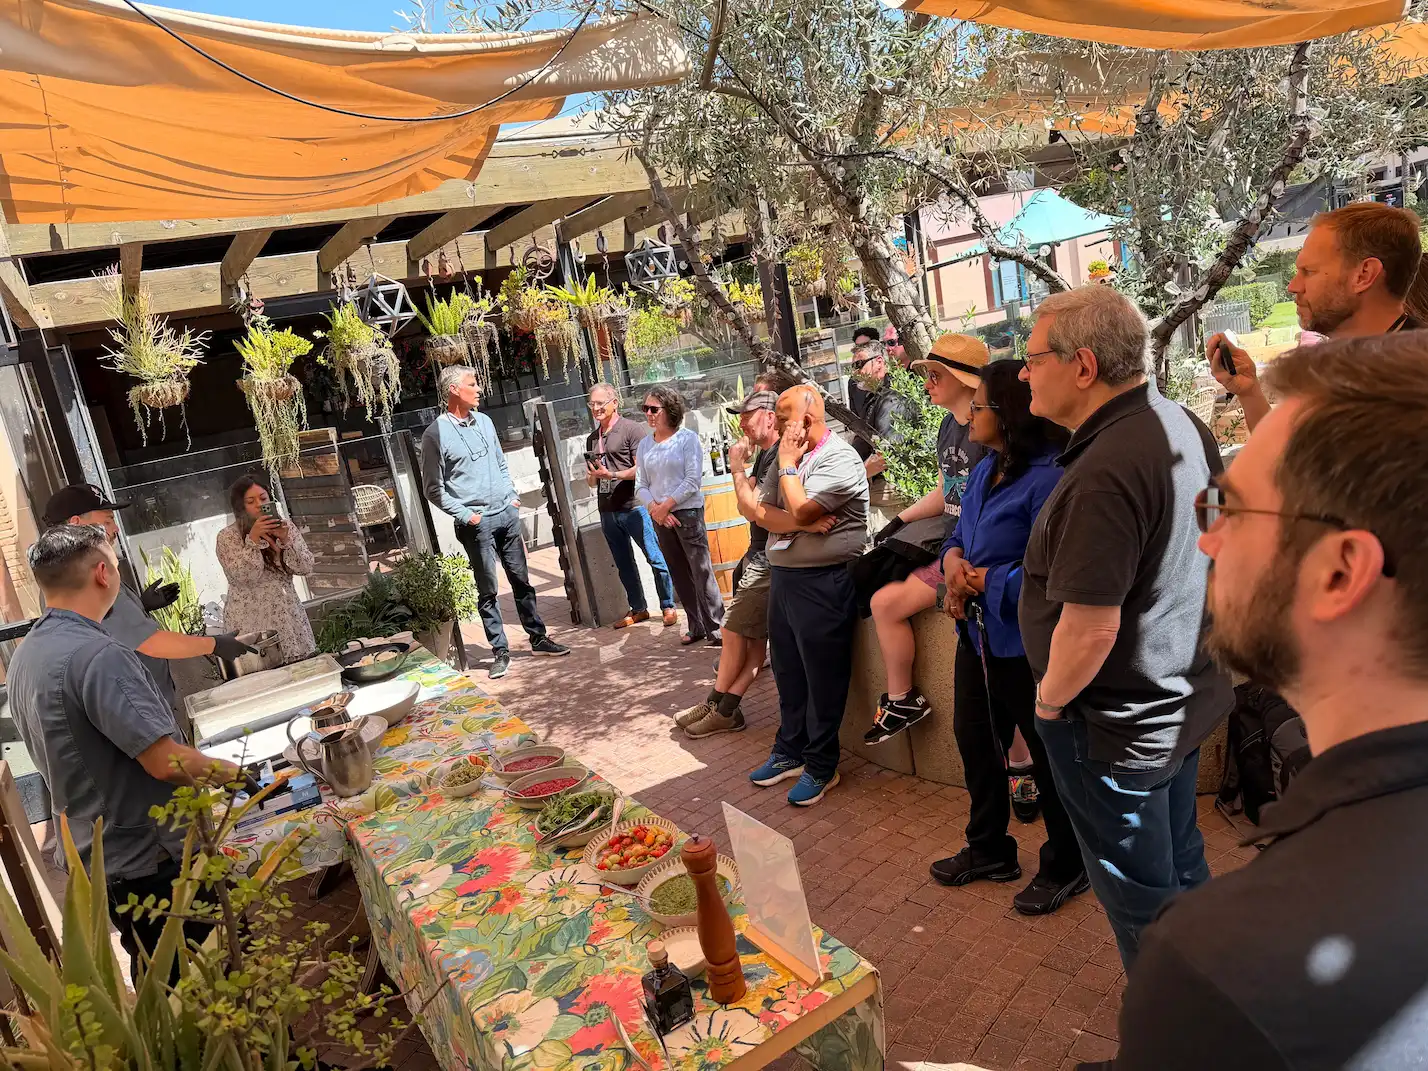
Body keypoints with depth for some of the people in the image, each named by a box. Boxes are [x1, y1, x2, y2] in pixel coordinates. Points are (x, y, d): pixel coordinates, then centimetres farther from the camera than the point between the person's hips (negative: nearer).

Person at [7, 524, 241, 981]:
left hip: (95, 856, 9)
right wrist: (232, 772, -10)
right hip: (155, 862, -9)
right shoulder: (96, 654, -24)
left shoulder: (25, 656, 7)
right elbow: (166, 761, -27)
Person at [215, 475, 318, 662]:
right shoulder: (227, 538, -4)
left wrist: (285, 540, -16)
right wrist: (253, 539, -23)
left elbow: (306, 568, -2)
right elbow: (243, 578, -16)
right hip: (251, 622, -3)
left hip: (289, 616, 3)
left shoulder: (286, 527, 5)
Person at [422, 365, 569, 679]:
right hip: (477, 523, -5)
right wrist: (465, 515, -11)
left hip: (506, 514, 5)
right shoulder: (436, 434, -8)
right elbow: (433, 489, -6)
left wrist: (512, 497, 9)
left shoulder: (484, 421, 10)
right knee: (488, 589, 0)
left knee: (521, 580, 11)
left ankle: (538, 637, 21)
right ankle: (500, 651, 9)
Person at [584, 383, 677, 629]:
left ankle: (668, 607, 6)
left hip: (634, 506, -7)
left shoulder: (632, 429, -4)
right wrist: (592, 477, 1)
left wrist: (613, 474, -22)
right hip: (607, 511, 7)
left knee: (655, 558, -4)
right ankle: (638, 609, 23)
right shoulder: (592, 438, 17)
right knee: (623, 564, 12)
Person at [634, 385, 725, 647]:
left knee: (702, 572, -8)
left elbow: (693, 481, -12)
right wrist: (654, 508, -11)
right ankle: (696, 626, 20)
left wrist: (667, 505, -14)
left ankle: (715, 628, -1)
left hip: (687, 512, -5)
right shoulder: (644, 444, 8)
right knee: (680, 575, 10)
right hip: (659, 517, 5)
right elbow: (640, 485, 7)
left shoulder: (688, 438, -6)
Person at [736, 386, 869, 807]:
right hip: (783, 576, 8)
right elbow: (755, 510, 3)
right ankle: (789, 752, 34)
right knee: (787, 673, 18)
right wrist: (799, 521, -13)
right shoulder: (787, 457, 11)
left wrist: (787, 465, -10)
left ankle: (820, 766, 19)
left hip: (823, 583, -8)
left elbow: (798, 512, -22)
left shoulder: (839, 458, -13)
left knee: (823, 679, 4)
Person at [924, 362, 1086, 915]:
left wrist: (983, 581, -18)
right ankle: (988, 851, 43)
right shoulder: (984, 471, 6)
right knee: (976, 743, 22)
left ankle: (1065, 868, 33)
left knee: (1050, 757, 10)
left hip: (1028, 646, -9)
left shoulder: (1048, 479, -23)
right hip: (979, 637, 9)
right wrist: (954, 560, -7)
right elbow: (960, 533, 15)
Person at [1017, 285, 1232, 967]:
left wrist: (1049, 701, -13)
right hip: (1189, 699, 10)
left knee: (1139, 899, 13)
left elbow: (1090, 630, -31)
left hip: (1119, 725, -10)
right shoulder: (1183, 426, 0)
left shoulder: (1103, 474, -31)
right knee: (1182, 869, 27)